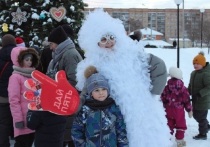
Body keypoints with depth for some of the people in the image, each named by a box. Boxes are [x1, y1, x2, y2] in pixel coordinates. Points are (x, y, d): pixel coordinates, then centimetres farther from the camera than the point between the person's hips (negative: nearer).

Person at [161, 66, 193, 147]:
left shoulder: (166, 88, -6)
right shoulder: (183, 89, -11)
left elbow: (163, 99, 0)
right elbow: (186, 101, -7)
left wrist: (164, 107, 13)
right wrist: (189, 110, 4)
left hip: (168, 110, 2)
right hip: (179, 110, -2)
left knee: (169, 125, 13)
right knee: (180, 126, 11)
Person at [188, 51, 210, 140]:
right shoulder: (193, 73, 7)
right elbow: (191, 85, 19)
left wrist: (200, 94, -33)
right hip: (195, 100, 9)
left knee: (201, 117, 2)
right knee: (196, 115, 21)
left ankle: (203, 134, 18)